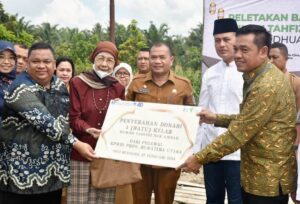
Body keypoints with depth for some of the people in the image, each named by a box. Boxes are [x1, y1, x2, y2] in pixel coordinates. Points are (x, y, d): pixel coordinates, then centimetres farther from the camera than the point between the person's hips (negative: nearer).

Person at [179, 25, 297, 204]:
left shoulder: (267, 86, -24)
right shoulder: (256, 78, 11)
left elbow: (239, 133, -24)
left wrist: (200, 158, -18)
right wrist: (216, 119, 9)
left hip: (269, 179, -10)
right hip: (255, 174, 10)